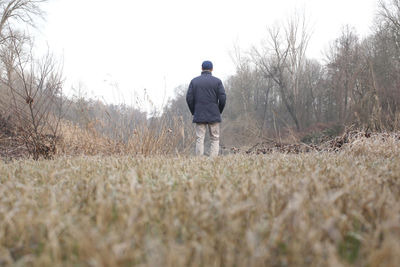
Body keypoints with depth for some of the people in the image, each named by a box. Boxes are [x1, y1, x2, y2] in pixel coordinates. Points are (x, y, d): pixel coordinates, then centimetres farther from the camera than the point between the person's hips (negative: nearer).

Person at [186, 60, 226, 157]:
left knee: (199, 140, 1)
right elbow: (222, 98, -6)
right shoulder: (217, 81, 0)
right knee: (215, 140, 4)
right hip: (214, 116, -1)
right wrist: (219, 112, 8)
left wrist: (194, 112, 10)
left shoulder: (194, 81, 5)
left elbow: (189, 98, -1)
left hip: (199, 116, 1)